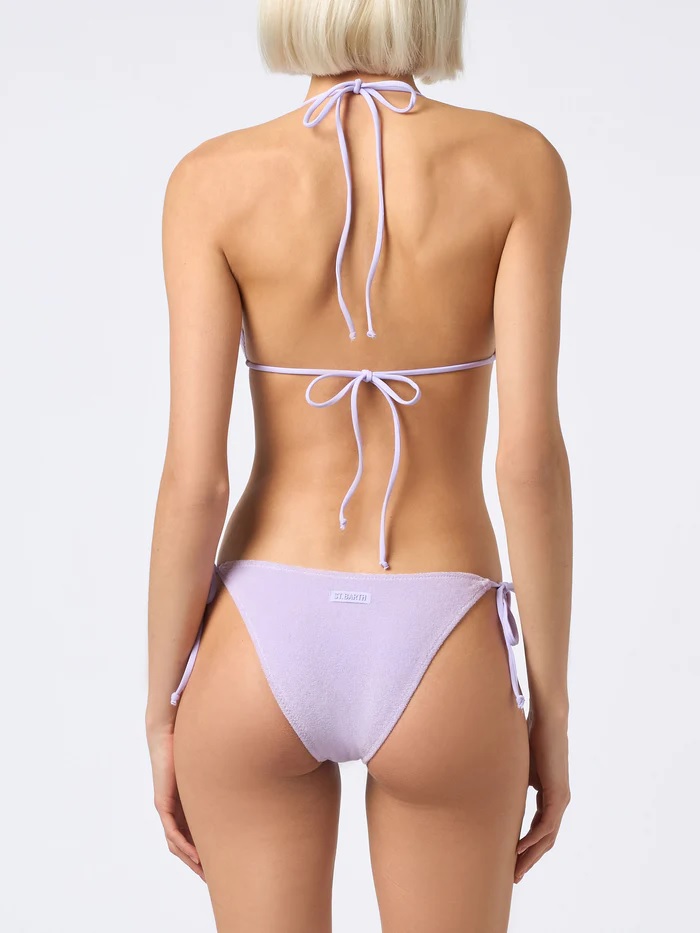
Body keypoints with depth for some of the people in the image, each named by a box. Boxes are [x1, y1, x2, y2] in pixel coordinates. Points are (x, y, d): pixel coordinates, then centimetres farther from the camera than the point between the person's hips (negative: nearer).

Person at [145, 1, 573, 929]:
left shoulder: (215, 179, -7)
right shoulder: (518, 162, -8)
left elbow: (194, 477, -10)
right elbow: (532, 457, -12)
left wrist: (164, 714, 3)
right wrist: (549, 709, -1)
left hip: (262, 651, 1)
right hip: (439, 667, 0)